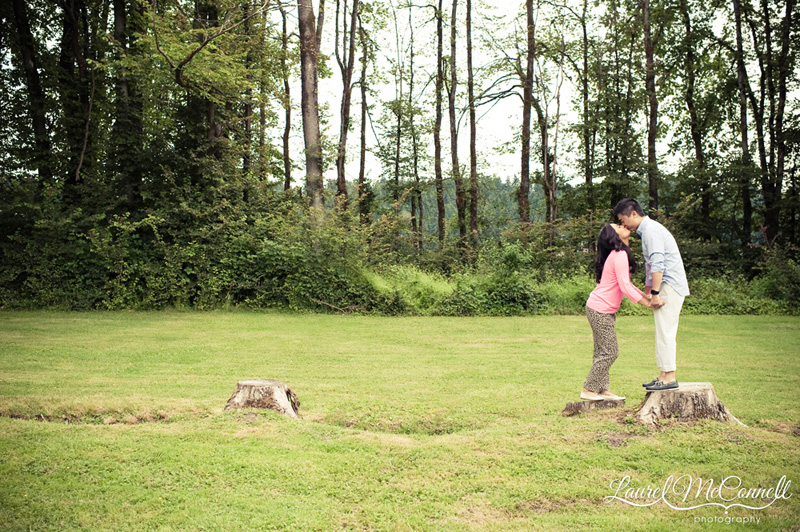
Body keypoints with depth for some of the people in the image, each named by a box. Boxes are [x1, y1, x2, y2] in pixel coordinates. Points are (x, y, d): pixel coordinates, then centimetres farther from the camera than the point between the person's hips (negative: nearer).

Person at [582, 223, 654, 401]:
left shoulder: (619, 254, 15)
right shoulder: (620, 255, -17)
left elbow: (627, 284, 21)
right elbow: (624, 286, -22)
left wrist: (647, 298, 15)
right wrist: (647, 303, -18)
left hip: (605, 311, 10)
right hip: (600, 310, -10)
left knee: (602, 352, 12)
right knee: (609, 353, -6)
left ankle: (602, 389, 17)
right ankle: (588, 390, 1)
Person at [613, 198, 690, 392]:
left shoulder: (651, 229, -14)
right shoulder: (648, 229, 19)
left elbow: (658, 263, -21)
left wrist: (655, 293, -21)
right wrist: (648, 290, 27)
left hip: (670, 286, -10)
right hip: (666, 286, 10)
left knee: (665, 332, -9)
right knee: (663, 332, 10)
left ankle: (669, 377, -7)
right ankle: (664, 375, 13)